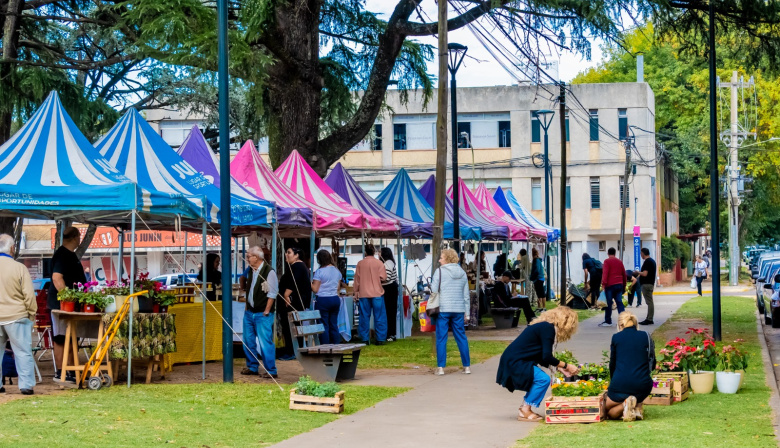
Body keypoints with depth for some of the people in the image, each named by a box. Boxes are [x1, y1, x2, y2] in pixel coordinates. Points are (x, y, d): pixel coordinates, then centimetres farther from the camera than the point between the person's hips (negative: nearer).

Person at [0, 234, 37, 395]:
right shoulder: (19, 268, -10)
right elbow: (29, 295, -8)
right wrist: (32, 314, 6)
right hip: (16, 316, -3)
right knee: (23, 352, 2)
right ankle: (26, 385, 1)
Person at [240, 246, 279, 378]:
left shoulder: (269, 272, -12)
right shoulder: (250, 271, 11)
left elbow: (272, 293, -13)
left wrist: (266, 311, -14)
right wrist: (242, 280, 5)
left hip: (263, 314, -8)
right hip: (249, 312, 8)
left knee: (265, 342, -7)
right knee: (248, 341, 12)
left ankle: (271, 371, 0)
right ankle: (252, 367, 25)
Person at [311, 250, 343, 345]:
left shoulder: (320, 271, -13)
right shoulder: (337, 271, 5)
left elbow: (315, 289, -12)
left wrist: (310, 282, 2)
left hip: (322, 300, -6)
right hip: (335, 299, 6)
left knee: (324, 326, 0)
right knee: (334, 324, 12)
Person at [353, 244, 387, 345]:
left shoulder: (360, 264, 2)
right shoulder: (379, 263, -5)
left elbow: (357, 279, 6)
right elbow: (383, 277, -5)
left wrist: (356, 293, 13)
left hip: (363, 294, 2)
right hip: (377, 293, -2)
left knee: (364, 317, 6)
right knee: (379, 317, 3)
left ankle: (365, 339, 6)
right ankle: (380, 339, 2)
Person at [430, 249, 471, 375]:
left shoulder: (440, 271, -3)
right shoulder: (462, 273, 11)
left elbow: (434, 290, -6)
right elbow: (466, 295, 13)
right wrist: (467, 314, 17)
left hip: (443, 309, -4)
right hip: (459, 310, 4)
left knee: (441, 338, 1)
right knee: (461, 337, 9)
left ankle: (440, 367, -1)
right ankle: (467, 366, 11)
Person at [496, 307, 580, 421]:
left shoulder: (543, 326, 17)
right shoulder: (548, 329, -14)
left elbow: (541, 358, 19)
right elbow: (546, 357, -18)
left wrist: (559, 368, 14)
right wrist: (566, 366, -7)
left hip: (513, 360, 10)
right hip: (514, 362, -10)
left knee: (542, 378, 10)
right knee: (543, 379, -17)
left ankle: (525, 410, 12)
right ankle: (525, 411, -9)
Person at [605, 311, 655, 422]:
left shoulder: (616, 337, 5)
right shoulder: (645, 336, 9)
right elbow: (652, 364, 15)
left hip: (621, 384, -3)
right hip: (643, 386, 3)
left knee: (608, 411, 21)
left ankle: (625, 405, -13)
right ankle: (637, 407, 4)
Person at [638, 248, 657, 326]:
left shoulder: (647, 262, -15)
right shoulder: (652, 261, 16)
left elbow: (645, 274, -21)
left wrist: (638, 272, -5)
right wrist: (640, 273, 21)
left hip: (646, 284, -10)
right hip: (651, 283, 10)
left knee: (649, 302, -9)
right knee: (649, 302, 13)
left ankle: (649, 319, -10)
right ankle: (649, 319, 17)